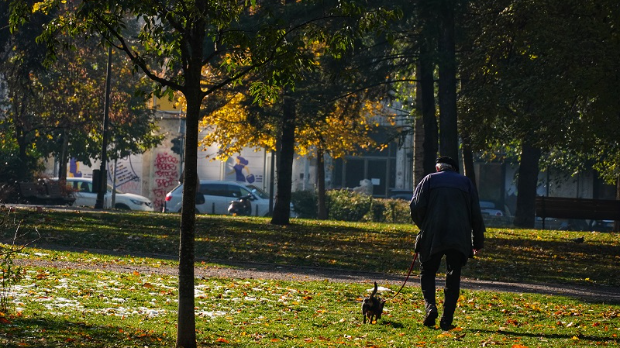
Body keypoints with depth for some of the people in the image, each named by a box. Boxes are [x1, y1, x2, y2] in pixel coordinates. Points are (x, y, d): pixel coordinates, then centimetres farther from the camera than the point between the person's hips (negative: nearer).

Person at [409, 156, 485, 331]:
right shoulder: (466, 182, 14)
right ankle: (447, 320, 1)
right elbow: (476, 214, 10)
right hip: (459, 238, 1)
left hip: (432, 237, -1)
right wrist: (478, 241, 15)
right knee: (453, 278, 7)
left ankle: (430, 306, -11)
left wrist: (423, 227, 15)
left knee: (427, 272, 12)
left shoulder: (429, 180, 9)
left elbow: (416, 207, -2)